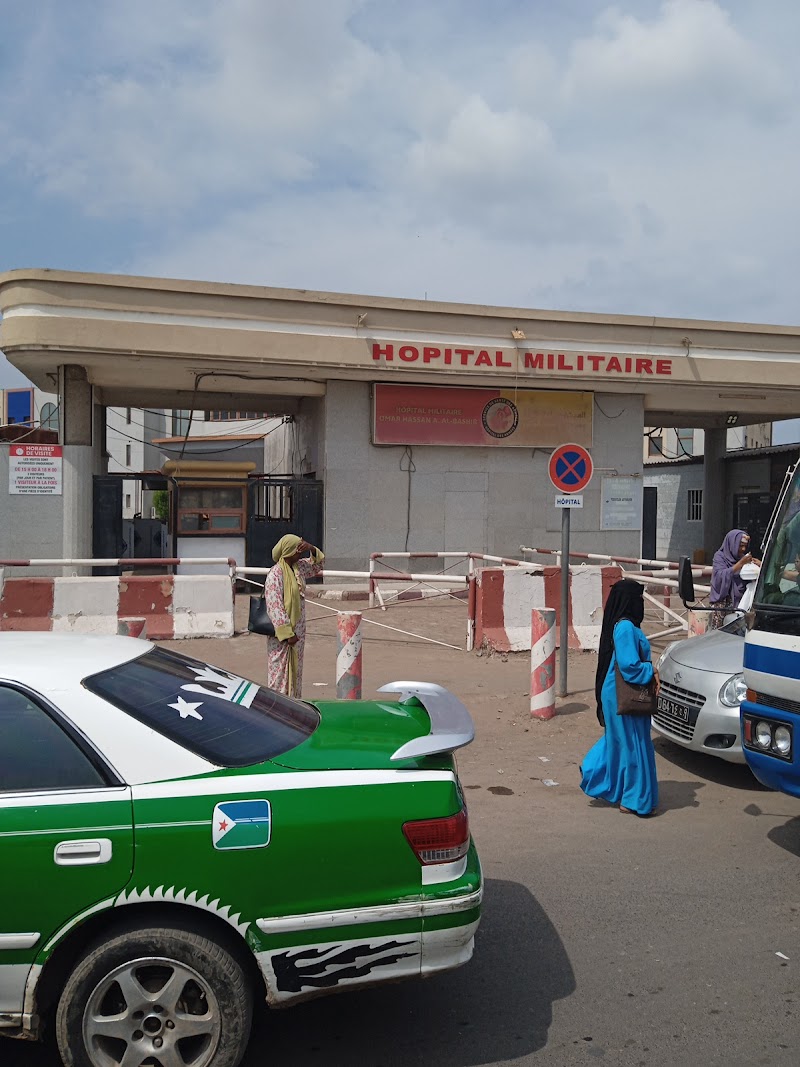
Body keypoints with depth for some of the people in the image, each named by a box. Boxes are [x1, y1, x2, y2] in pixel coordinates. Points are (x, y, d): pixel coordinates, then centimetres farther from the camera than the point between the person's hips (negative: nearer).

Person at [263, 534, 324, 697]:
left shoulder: (298, 567, 6)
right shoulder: (275, 574, -18)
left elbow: (317, 565, 25)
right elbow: (275, 607, -21)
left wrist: (311, 549, 4)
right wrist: (287, 633, -21)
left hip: (297, 631, 9)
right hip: (282, 634, -8)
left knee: (295, 670, 15)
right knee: (280, 669, -1)